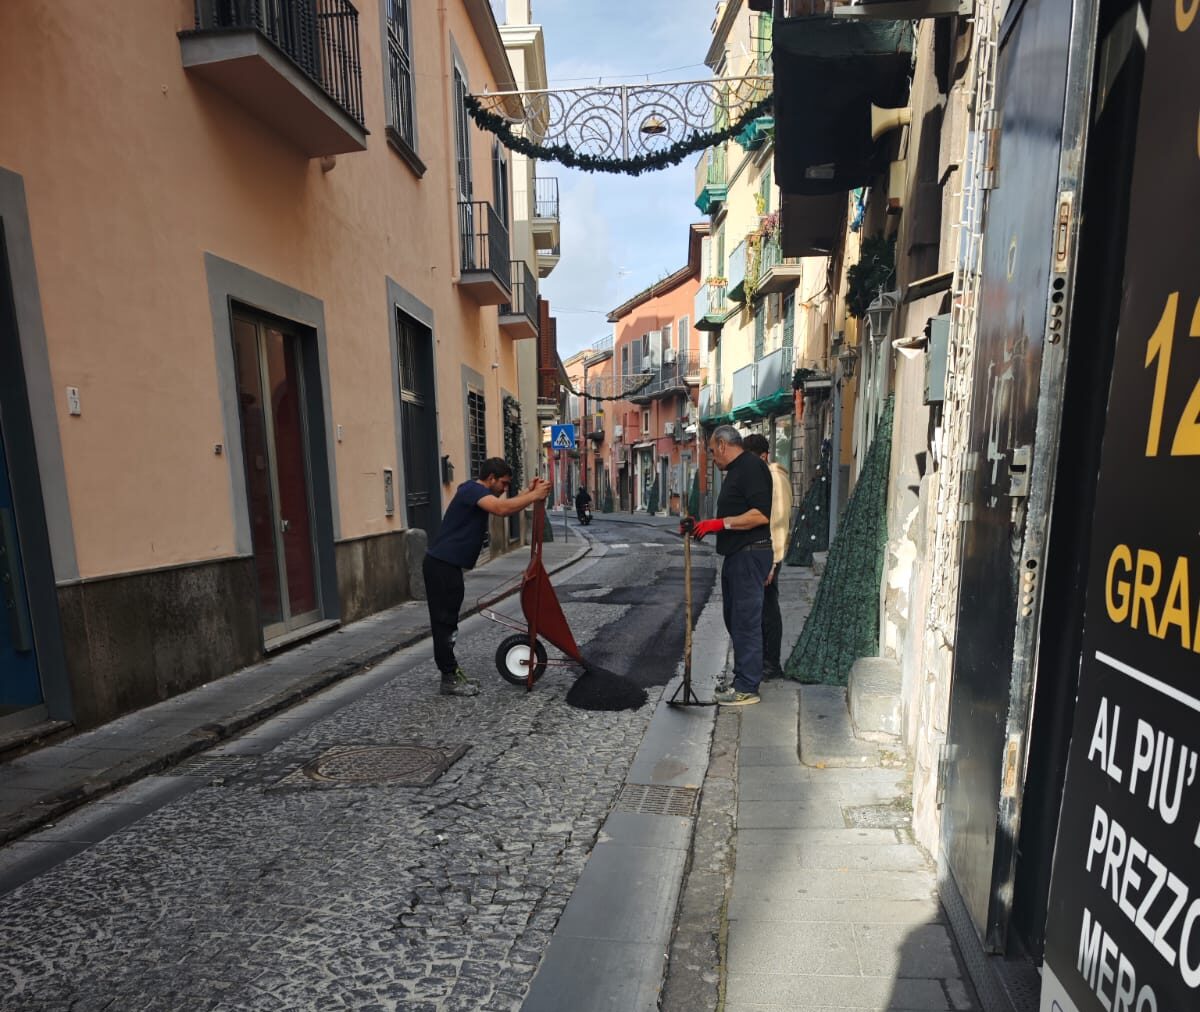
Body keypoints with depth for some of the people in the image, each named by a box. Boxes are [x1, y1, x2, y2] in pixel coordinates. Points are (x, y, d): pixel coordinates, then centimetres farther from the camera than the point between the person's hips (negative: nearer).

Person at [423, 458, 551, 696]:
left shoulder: (476, 492, 17)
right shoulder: (473, 489, -15)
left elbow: (505, 507, 21)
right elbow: (502, 509, -32)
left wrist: (528, 492, 8)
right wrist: (534, 496, -24)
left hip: (448, 565, 11)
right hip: (441, 565, -11)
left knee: (447, 621, 15)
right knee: (444, 621, -3)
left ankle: (452, 673, 24)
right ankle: (449, 679, 5)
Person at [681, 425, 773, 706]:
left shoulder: (751, 466, -12)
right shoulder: (735, 471, 20)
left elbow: (761, 514, -23)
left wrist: (720, 523, -20)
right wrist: (702, 526, 15)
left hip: (750, 554, -11)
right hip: (736, 554, 11)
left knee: (746, 620, -5)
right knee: (735, 619, 15)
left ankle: (747, 688, 4)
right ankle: (742, 679, 25)